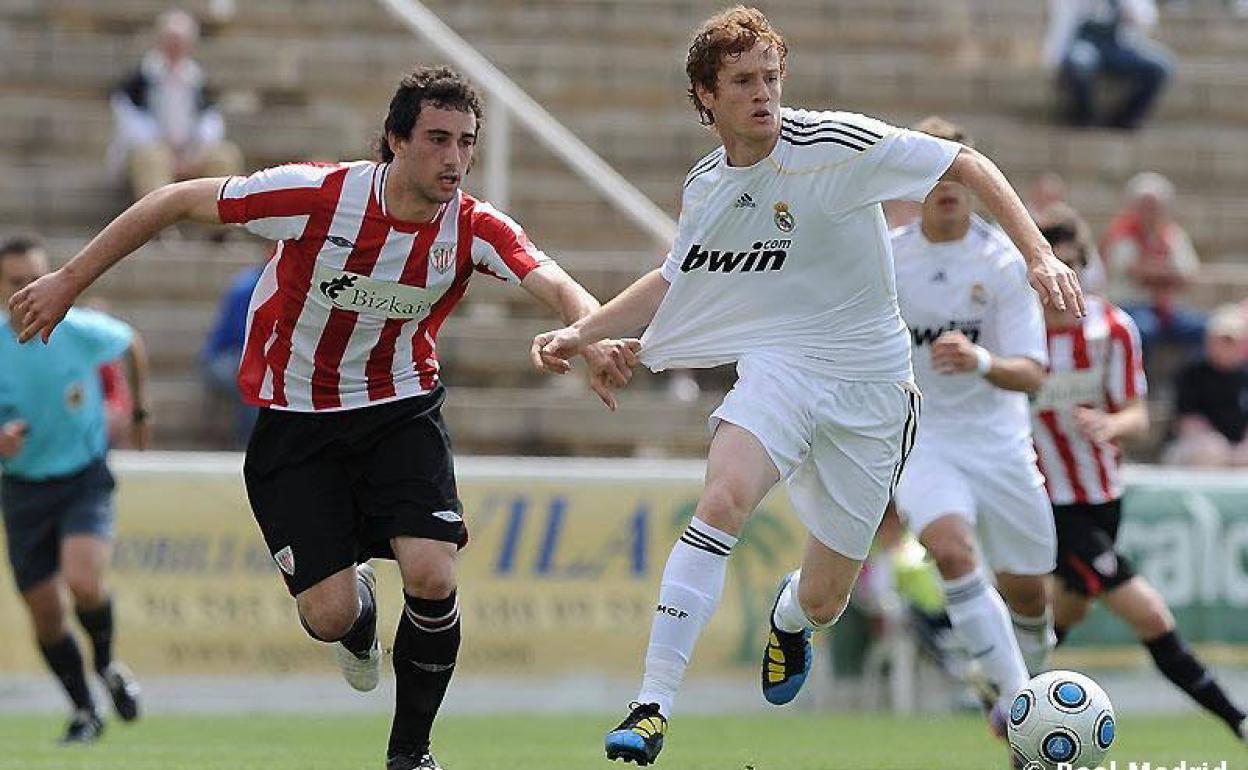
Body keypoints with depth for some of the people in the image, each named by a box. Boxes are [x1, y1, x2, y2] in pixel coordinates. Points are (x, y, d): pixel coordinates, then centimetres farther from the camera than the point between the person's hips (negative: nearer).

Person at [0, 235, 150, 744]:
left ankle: (107, 665, 6)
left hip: (85, 478, -2)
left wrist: (139, 411, 21)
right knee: (45, 612, 4)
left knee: (84, 582, -26)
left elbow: (131, 343, 11)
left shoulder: (81, 331, -13)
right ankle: (85, 714, 26)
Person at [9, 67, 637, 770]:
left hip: (401, 409, 2)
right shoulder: (318, 194, -23)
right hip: (294, 418, -2)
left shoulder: (475, 228, -16)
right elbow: (178, 201, -12)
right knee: (328, 615, -10)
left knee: (432, 577, -20)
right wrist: (70, 281, -7)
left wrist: (593, 336, -57)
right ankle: (358, 612, 32)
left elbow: (554, 283, -33)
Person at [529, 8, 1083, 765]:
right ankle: (654, 707, -32)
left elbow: (967, 165, -8)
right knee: (725, 497, -31)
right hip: (779, 365, 2)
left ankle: (789, 617, 46)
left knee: (823, 601, 3)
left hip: (867, 384, -2)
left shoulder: (835, 143, -12)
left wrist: (1039, 255, -16)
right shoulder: (705, 186, 5)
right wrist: (581, 333, 15)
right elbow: (675, 278, 23)